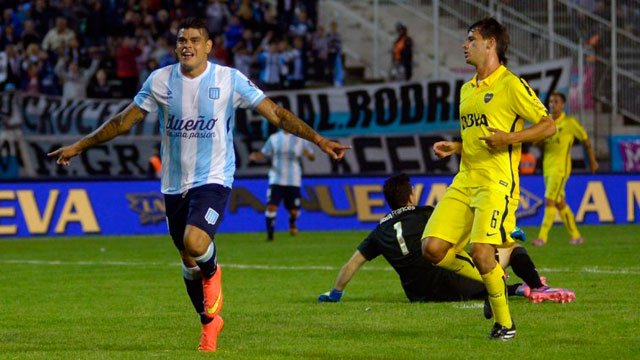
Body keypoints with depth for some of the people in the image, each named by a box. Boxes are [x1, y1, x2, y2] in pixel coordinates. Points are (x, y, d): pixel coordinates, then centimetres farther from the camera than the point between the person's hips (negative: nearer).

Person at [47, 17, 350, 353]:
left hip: (213, 179, -4)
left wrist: (319, 140, -12)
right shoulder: (160, 80, 0)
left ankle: (212, 272, 8)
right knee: (188, 261, 11)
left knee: (195, 242, -28)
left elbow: (276, 114, -5)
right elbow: (123, 121, 9)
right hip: (174, 184, 4)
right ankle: (209, 323, 34)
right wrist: (78, 146, 8)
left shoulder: (230, 80, -7)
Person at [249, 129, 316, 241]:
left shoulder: (301, 139, 3)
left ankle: (292, 223, 37)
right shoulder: (274, 138, 6)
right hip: (276, 180, 0)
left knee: (294, 211, 2)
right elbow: (263, 154, 9)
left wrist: (308, 154, -20)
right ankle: (270, 234, -3)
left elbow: (312, 157, 4)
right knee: (271, 206, -15)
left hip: (293, 181, 0)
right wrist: (255, 156, -14)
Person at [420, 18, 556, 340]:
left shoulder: (511, 84, -6)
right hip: (464, 181, 8)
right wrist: (454, 148, 12)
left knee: (481, 250, -21)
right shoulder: (467, 89, 19)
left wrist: (509, 138, -19)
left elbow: (548, 125, -7)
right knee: (432, 248, -7)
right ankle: (491, 281, 16)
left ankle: (504, 323, -2)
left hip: (496, 183, -8)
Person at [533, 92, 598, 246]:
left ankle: (542, 237, -16)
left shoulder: (570, 122, -5)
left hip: (561, 167, -7)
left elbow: (586, 140, 5)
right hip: (547, 167, 7)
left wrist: (592, 161, 10)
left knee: (549, 201, -14)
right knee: (560, 203, 10)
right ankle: (576, 235, 20)